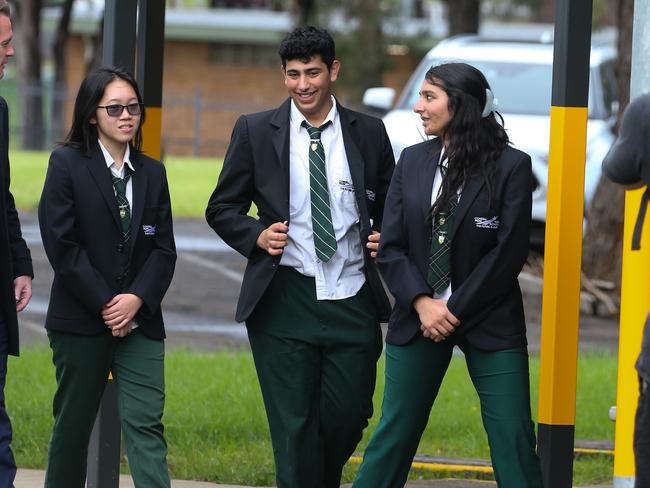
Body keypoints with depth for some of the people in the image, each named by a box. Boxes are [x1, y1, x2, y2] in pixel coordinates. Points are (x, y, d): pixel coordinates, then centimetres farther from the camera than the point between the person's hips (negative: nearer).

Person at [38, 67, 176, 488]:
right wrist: (105, 304, -12)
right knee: (74, 423, 6)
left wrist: (137, 299, -10)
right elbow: (61, 243, -8)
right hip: (81, 319, -3)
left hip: (140, 322, 3)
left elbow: (163, 248, 7)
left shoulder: (152, 173, 12)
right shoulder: (67, 164, -1)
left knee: (146, 424, -8)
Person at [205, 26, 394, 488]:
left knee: (349, 416, 3)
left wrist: (385, 238, -2)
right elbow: (222, 208, 9)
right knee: (294, 426, -2)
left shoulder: (368, 132, 8)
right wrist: (257, 236, -9)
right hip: (285, 298, -1)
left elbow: (391, 205, 19)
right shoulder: (255, 132, 4)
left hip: (352, 298, 1)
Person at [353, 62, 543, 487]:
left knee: (513, 439, -4)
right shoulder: (412, 161, 6)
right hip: (419, 320, 3)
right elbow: (391, 246, 4)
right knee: (395, 433, 6)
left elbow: (509, 252, -9)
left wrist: (456, 309, -11)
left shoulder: (511, 166, -6)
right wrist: (422, 303, -10)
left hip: (488, 321, -3)